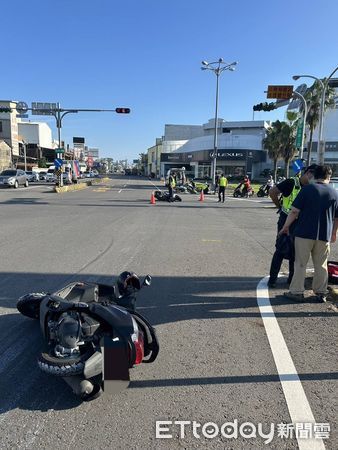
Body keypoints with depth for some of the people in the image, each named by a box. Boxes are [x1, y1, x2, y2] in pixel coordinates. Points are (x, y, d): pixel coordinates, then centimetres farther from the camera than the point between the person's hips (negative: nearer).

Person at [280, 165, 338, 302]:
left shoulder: (307, 189, -6)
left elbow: (294, 211, -10)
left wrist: (286, 227, 0)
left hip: (304, 233, -3)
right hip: (324, 235, 3)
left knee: (300, 263, 5)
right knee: (321, 265, 14)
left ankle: (297, 291, 9)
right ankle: (321, 293, 21)